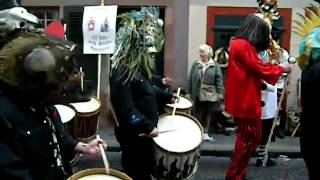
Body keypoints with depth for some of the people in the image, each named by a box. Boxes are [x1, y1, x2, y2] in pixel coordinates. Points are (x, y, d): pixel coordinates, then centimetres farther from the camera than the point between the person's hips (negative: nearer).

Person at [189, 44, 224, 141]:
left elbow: (219, 80, -2)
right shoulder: (195, 65, 7)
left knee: (209, 116, 6)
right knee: (198, 115, 6)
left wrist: (220, 92, -8)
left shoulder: (215, 65, 1)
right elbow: (190, 79, 8)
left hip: (211, 95, -1)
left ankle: (205, 133, 17)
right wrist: (190, 92, 6)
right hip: (198, 95, 1)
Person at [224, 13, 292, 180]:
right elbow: (260, 70, -16)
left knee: (247, 137, 18)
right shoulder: (244, 45, -18)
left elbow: (255, 67, 16)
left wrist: (274, 67, 9)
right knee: (249, 138, 1)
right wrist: (281, 68, -2)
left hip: (243, 100, 11)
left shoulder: (240, 44, 14)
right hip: (245, 101, -11)